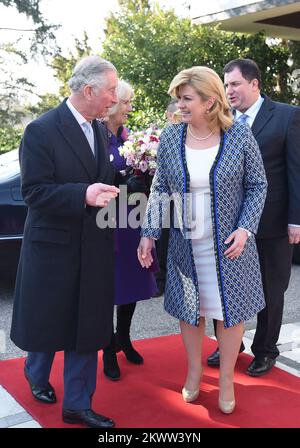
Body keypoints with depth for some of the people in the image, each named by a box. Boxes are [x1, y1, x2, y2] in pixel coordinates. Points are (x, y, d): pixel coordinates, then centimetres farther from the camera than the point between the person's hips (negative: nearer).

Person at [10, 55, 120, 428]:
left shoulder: (99, 129, 6)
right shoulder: (42, 130, -15)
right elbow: (33, 192, -18)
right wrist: (84, 195, -30)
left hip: (93, 246, 6)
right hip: (54, 244, -5)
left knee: (87, 327, 9)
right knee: (46, 321, 14)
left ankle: (77, 404, 23)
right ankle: (37, 375, 44)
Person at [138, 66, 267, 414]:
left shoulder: (239, 136, -9)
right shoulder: (170, 137, -3)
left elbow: (257, 186, -2)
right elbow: (160, 189, 2)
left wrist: (245, 229, -14)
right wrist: (149, 234, -3)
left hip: (228, 243, -2)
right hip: (185, 245, 2)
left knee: (229, 310, 8)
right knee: (189, 309, 12)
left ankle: (227, 378, 28)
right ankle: (194, 371, 34)